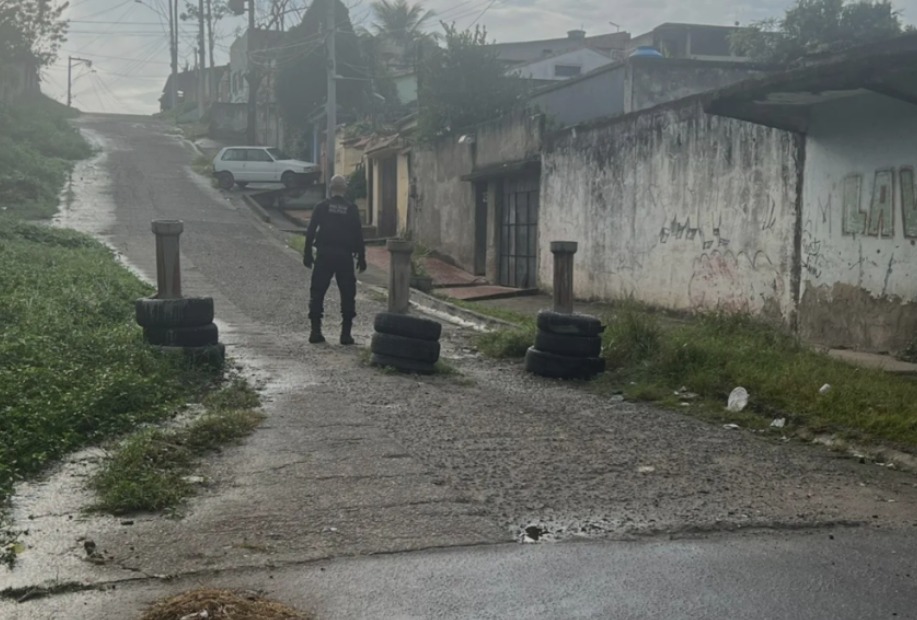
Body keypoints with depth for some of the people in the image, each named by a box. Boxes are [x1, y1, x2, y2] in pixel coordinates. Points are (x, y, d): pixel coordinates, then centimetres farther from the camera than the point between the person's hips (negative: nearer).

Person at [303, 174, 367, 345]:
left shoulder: (321, 207, 1)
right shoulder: (352, 209, 1)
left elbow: (310, 232, -1)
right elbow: (358, 235, 1)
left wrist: (307, 254, 4)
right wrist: (361, 258, 6)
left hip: (324, 255, 0)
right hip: (345, 256, 0)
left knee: (317, 293, 7)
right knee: (347, 295, 6)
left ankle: (316, 331, 3)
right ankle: (346, 333, 3)